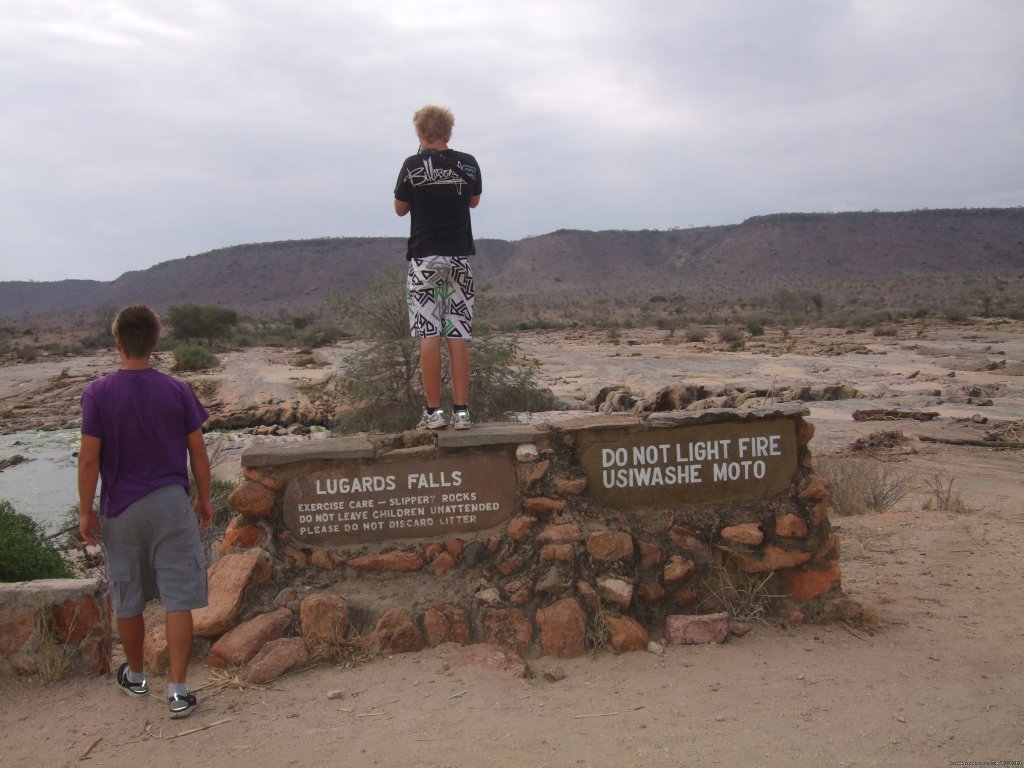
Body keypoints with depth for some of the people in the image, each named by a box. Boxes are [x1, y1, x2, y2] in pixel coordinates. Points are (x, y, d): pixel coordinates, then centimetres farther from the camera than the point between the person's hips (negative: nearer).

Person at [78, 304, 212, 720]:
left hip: (121, 509, 0)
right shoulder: (177, 390, -5)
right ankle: (177, 690, 0)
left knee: (127, 600, 17)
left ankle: (135, 676, 35)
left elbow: (89, 458, -9)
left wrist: (85, 510, 2)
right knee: (178, 599, 2)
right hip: (171, 503, 0)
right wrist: (204, 498, 12)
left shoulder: (98, 393, -9)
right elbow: (198, 452, 0)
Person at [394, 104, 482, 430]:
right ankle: (461, 410, 3)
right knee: (458, 335, 3)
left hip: (425, 257, -2)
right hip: (459, 256, 2)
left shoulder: (413, 165, -6)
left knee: (428, 335, 0)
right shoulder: (468, 164, 2)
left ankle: (433, 411, -1)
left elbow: (400, 208, 6)